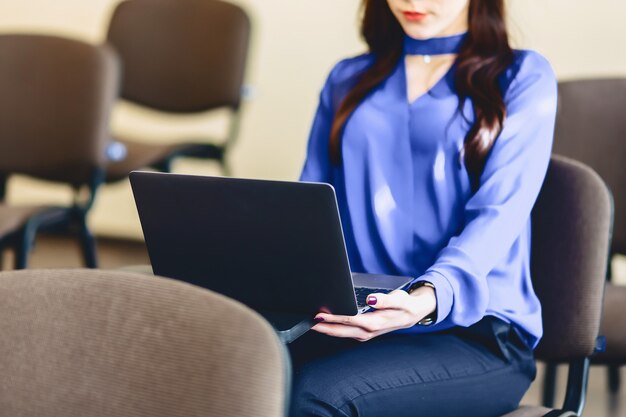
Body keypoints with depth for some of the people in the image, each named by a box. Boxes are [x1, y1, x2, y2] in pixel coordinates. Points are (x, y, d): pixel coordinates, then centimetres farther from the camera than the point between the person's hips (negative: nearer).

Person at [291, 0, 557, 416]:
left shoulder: (522, 78, 6)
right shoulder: (349, 80, 21)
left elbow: (496, 216, -8)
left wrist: (429, 298, -28)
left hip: (478, 333, -3)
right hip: (352, 319, 3)